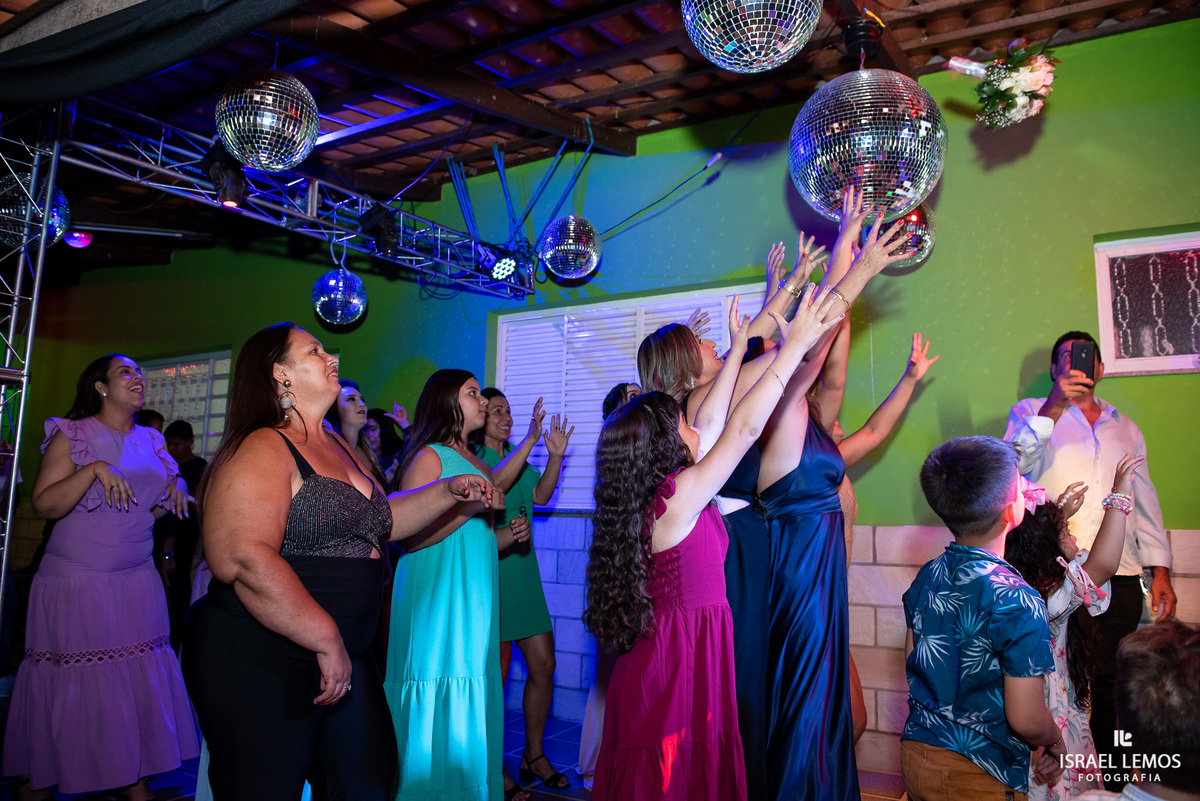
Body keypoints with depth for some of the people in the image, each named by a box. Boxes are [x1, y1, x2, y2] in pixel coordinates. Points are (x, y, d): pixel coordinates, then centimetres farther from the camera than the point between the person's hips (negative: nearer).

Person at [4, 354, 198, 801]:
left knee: (140, 680, 5)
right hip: (75, 581, -4)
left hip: (137, 580, 5)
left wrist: (172, 496, 1)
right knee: (67, 683, 2)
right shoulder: (71, 436, -4)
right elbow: (44, 505, -12)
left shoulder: (151, 442, 11)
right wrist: (93, 470, -24)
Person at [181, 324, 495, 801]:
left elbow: (381, 520, 25)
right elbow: (245, 560, -28)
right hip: (260, 663, -9)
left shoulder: (340, 449, 14)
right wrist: (326, 639, -25)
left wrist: (447, 491, 13)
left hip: (344, 655, 9)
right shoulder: (260, 450, -15)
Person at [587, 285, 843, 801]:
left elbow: (713, 423, 12)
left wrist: (740, 347, 19)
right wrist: (794, 346, -11)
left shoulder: (648, 497, 5)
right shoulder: (678, 496, -18)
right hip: (679, 664, -9)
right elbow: (744, 428, -17)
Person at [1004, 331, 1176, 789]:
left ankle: (1114, 783, 20)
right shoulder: (1031, 411, 9)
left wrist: (1160, 569, 12)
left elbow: (1145, 501, 21)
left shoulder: (1125, 427, 22)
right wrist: (1054, 407, -21)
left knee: (1111, 685, 6)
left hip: (1120, 578, 3)